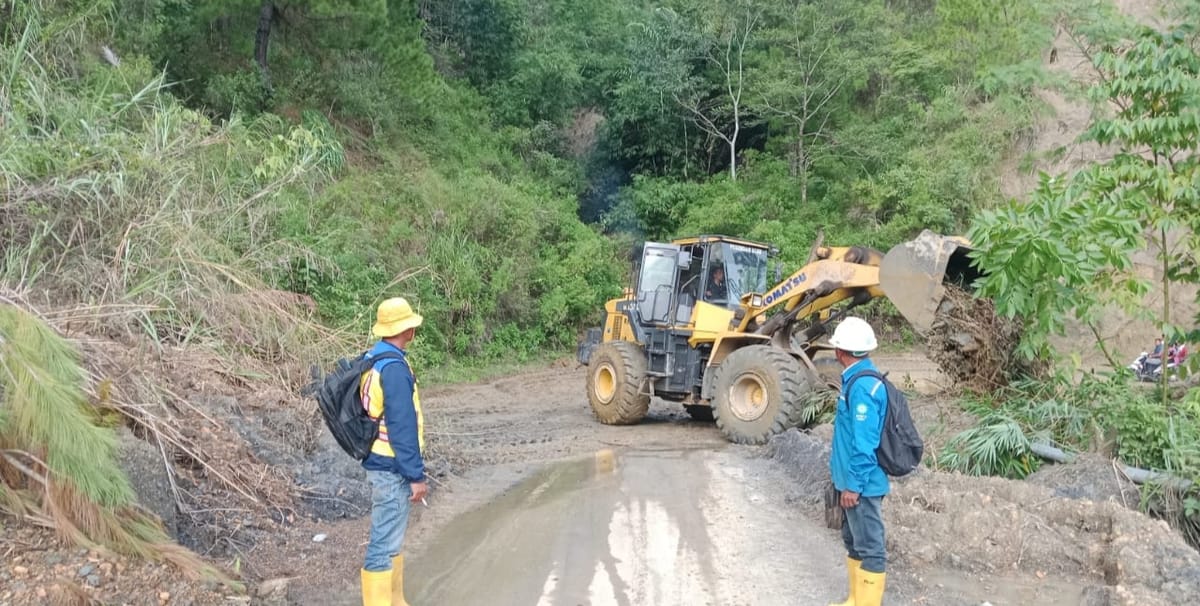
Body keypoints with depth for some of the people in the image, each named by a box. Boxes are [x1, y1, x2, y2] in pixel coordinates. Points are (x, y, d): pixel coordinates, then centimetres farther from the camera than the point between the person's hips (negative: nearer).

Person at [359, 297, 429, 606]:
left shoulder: (373, 359, 8)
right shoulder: (394, 368, -21)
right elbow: (402, 426, -23)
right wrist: (416, 475, -18)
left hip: (380, 461, 10)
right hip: (392, 467, -10)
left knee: (392, 537, 19)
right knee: (385, 543, -3)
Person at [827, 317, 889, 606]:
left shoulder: (862, 386, -23)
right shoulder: (857, 379, 8)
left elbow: (864, 443, -24)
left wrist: (853, 484, -20)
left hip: (861, 484, -11)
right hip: (852, 480, 11)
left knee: (870, 549, 0)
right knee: (854, 543, 20)